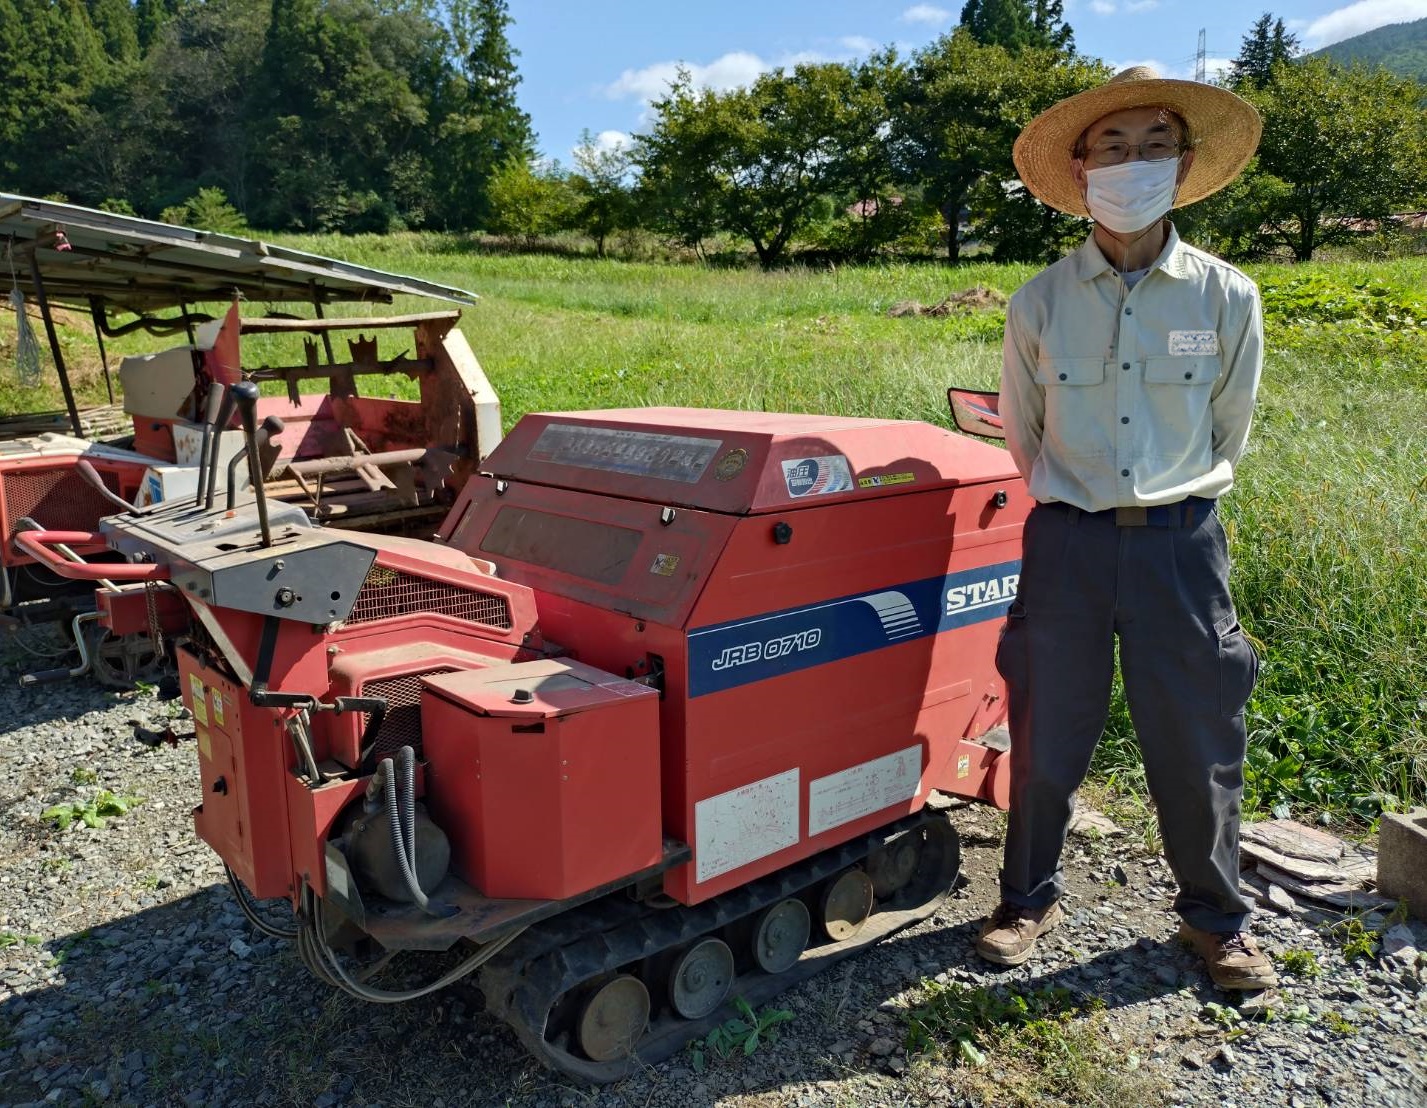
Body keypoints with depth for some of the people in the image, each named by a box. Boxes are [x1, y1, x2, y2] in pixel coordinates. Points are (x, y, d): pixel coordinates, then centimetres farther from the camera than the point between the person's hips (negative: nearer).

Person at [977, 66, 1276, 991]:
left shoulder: (1227, 298, -2)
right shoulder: (1040, 303, -1)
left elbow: (1227, 435, 11)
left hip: (1181, 543, 0)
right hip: (1066, 541, 0)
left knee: (1199, 742, 8)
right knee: (1046, 738, 8)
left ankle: (1217, 917, 31)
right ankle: (1030, 899, 30)